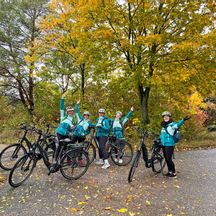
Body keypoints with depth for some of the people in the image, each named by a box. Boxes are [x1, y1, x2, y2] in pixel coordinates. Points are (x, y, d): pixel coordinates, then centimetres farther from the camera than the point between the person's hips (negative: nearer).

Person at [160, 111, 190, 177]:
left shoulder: (172, 124, -11)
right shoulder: (163, 125, 13)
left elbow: (178, 124, -34)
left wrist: (183, 120, -52)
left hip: (169, 145, -7)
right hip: (164, 145, 7)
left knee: (169, 159, -5)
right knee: (166, 159, 14)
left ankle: (174, 172, 12)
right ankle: (169, 171, 29)